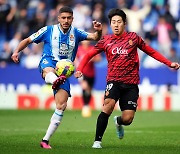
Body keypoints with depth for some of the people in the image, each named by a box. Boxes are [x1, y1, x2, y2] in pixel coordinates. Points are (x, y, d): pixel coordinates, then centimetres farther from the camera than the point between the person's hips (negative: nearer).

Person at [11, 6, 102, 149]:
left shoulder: (76, 33, 10)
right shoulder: (49, 30, 4)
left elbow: (95, 37, 2)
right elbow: (28, 40, 9)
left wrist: (98, 31, -21)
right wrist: (17, 51, -8)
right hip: (48, 62, -3)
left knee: (62, 106, -9)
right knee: (49, 70, -43)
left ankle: (46, 140, -1)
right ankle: (55, 81, -82)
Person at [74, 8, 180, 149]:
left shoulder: (133, 37, 5)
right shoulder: (106, 40, 5)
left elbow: (151, 52, 14)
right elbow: (89, 55, 12)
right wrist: (79, 69, -5)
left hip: (131, 84, 1)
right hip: (114, 81, -1)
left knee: (127, 119, -8)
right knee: (108, 105, -29)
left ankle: (118, 122, 32)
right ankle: (97, 141, -18)